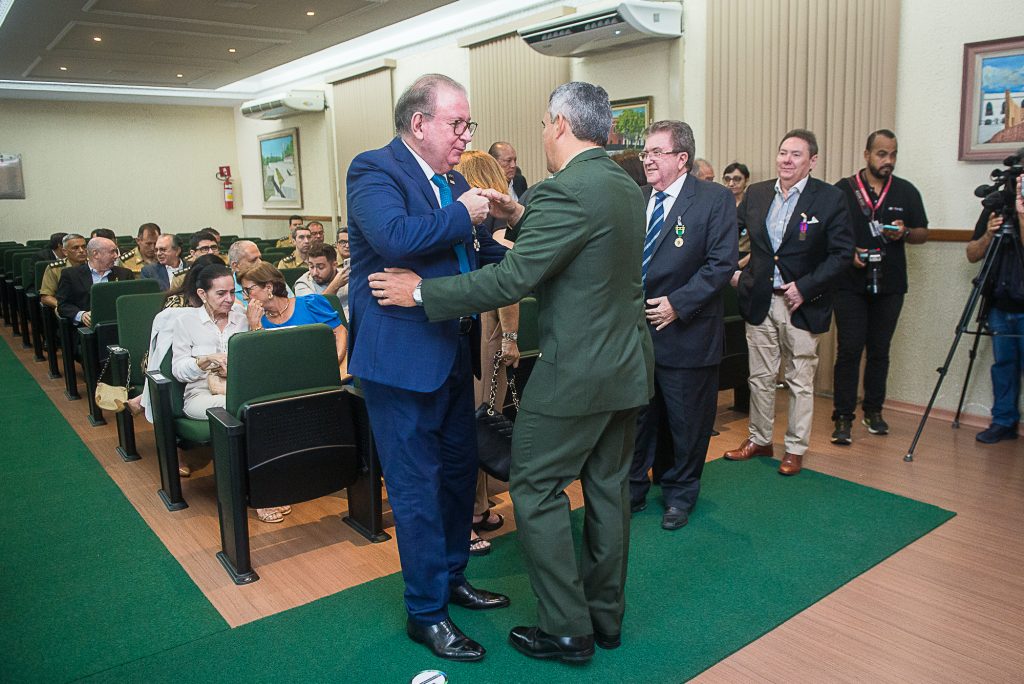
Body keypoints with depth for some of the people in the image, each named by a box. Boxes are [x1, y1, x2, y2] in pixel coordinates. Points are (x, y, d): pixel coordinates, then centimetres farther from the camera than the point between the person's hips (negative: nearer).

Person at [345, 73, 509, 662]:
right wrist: (462, 216, -19)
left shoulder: (454, 182, 12)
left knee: (460, 470, 19)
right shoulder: (375, 170, -12)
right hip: (403, 357, -9)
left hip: (452, 353, 9)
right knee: (418, 487, 2)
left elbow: (480, 254, 20)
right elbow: (394, 238, -31)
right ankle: (427, 611, 19)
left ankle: (452, 577, 39)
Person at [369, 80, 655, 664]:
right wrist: (522, 218, 11)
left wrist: (421, 292, -14)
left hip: (576, 372, -9)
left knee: (536, 491, 5)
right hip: (628, 364, 9)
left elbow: (512, 280, -22)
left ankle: (566, 630, 14)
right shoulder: (628, 188, 9)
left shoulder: (566, 191, -19)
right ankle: (605, 616, 30)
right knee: (608, 488, 16)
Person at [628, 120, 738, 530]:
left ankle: (680, 495, 30)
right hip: (634, 330, 4)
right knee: (635, 418, 14)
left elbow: (722, 263, -13)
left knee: (687, 423, 10)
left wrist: (678, 304, -19)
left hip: (685, 333, -4)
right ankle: (632, 492, 31)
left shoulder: (714, 199, -6)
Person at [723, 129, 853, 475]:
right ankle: (759, 439, 30)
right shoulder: (756, 194, 4)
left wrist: (805, 287, -16)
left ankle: (796, 449, 22)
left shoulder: (830, 199, -7)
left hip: (803, 304, -3)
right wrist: (733, 272, 3)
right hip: (760, 301, 4)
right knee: (760, 377, 14)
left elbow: (843, 253, -9)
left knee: (800, 381, 7)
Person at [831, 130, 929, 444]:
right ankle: (843, 417, -1)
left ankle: (873, 410, 23)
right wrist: (848, 252, -13)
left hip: (889, 285, 3)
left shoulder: (906, 191, 9)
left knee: (879, 350, 10)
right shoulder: (843, 189, 1)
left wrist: (904, 233, -9)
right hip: (851, 283, -3)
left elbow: (923, 234, 13)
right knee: (849, 350, -6)